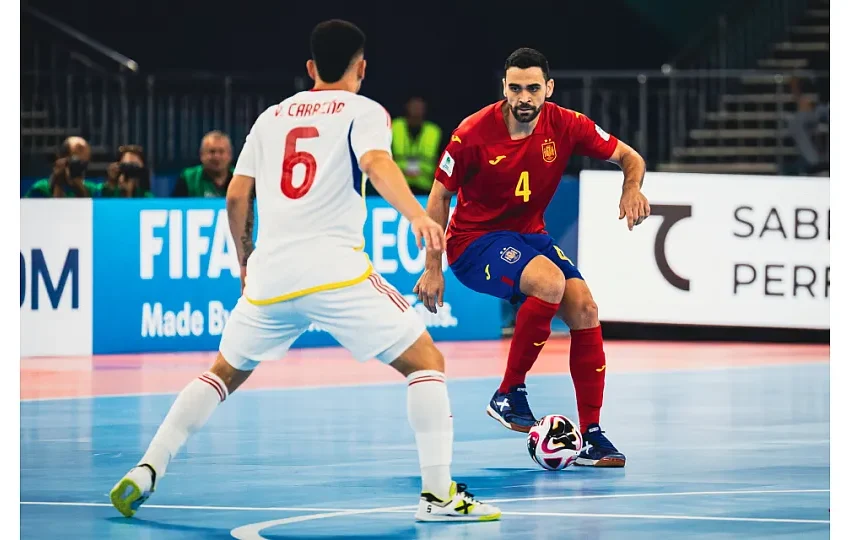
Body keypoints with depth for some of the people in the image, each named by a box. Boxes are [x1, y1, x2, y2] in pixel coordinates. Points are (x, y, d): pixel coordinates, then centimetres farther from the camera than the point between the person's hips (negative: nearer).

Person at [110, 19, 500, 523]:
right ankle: (439, 494, -8)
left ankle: (146, 471, 13)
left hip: (269, 274, 5)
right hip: (335, 268, -5)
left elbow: (236, 197, 18)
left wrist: (247, 263, 34)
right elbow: (377, 163, -15)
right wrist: (417, 215, -31)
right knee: (426, 362, 4)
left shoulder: (273, 116, 21)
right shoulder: (364, 111, 7)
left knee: (225, 373, 25)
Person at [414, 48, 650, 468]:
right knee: (549, 282, -32)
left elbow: (629, 157, 3)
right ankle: (508, 395, -18)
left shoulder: (565, 125, -9)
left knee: (584, 309, -14)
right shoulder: (474, 133, -18)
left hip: (529, 235, 5)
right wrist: (432, 269, -9)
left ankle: (591, 437, -6)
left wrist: (632, 189, -21)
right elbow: (440, 196, -7)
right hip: (474, 240, -5)